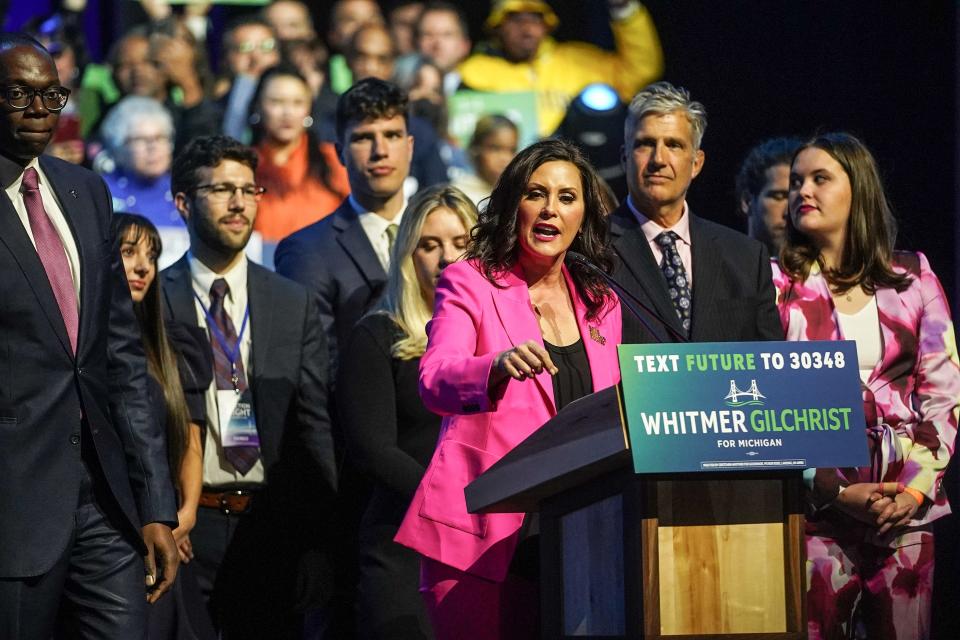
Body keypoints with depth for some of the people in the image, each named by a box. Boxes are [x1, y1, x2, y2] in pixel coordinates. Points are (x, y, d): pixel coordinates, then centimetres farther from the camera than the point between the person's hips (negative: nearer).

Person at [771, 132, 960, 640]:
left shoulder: (912, 278, 9)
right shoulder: (777, 284, 4)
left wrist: (918, 486, -7)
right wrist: (836, 492, -10)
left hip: (906, 505, 2)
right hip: (817, 503, -2)